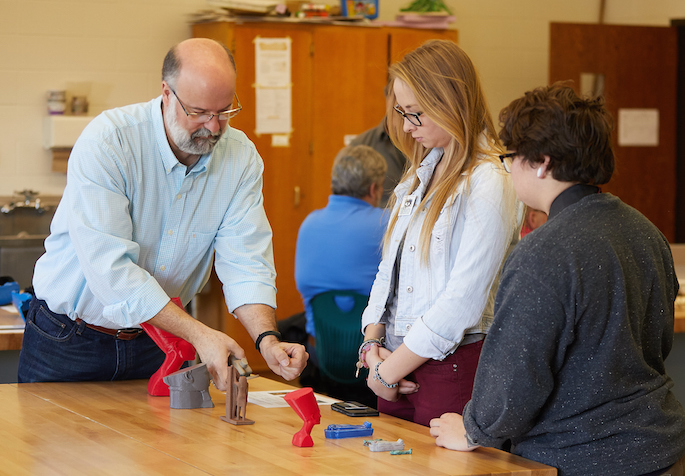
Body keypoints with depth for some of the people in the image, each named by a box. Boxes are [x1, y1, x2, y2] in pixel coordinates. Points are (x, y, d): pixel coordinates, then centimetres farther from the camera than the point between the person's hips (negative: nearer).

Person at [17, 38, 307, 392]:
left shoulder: (241, 157, -6)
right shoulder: (106, 142, -22)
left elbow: (245, 261, -10)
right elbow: (110, 267, -29)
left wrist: (267, 340, -29)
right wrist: (198, 333, -36)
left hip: (158, 342, 4)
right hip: (68, 342, -3)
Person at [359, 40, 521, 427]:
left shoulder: (489, 185, -14)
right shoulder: (423, 173, 13)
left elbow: (461, 305, -19)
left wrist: (388, 372, -12)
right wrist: (372, 343, -2)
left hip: (452, 366, -7)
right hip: (398, 365, 7)